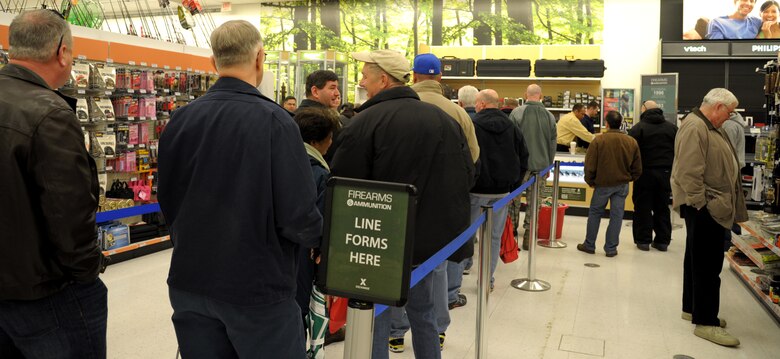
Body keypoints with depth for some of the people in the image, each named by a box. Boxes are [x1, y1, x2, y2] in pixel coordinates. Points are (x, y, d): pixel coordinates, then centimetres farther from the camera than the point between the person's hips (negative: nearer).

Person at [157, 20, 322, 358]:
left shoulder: (179, 120, -1)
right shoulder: (273, 120, -18)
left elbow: (167, 201, 8)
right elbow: (298, 216, -20)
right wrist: (317, 235, 2)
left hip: (189, 282, 5)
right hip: (256, 286, -5)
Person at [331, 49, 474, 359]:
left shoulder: (366, 122, -16)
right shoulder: (443, 118, 3)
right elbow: (467, 175, 8)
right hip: (432, 238, 6)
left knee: (374, 319, 7)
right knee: (422, 311, 23)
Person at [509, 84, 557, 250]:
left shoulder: (517, 113, -9)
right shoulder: (550, 116, 2)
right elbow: (553, 143, 8)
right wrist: (548, 165, 19)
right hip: (540, 165, 2)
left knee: (514, 198, 13)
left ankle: (512, 230, 22)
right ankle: (528, 235, 9)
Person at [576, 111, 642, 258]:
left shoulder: (599, 140, -12)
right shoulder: (631, 142, -1)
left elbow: (590, 165, -10)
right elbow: (637, 167, 6)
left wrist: (590, 181, 3)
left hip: (603, 184, -2)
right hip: (622, 185, 3)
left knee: (595, 213, 11)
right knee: (616, 215, 8)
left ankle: (589, 245, 19)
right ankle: (611, 248, 13)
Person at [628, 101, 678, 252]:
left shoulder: (638, 128, -6)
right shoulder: (672, 128, 8)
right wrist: (673, 171, 14)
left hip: (645, 173, -4)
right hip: (666, 173, 4)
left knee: (643, 207, 4)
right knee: (662, 207, 11)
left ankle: (643, 240, 7)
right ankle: (662, 241, 15)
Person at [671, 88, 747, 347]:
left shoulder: (710, 127, 16)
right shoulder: (695, 128, -17)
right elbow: (689, 173, -25)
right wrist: (701, 204, -23)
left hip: (713, 207, 11)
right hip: (703, 208, -11)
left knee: (699, 261, 16)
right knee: (707, 264, -7)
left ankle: (692, 308, 27)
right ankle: (705, 322, -1)